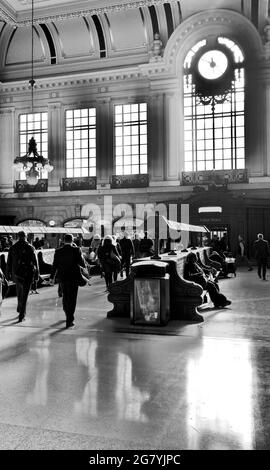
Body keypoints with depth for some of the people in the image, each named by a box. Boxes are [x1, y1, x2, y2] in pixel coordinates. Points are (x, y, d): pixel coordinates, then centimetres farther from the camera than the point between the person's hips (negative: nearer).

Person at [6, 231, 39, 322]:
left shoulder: (12, 248, 1)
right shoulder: (30, 248, -7)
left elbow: (9, 263, 3)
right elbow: (35, 262, -6)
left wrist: (8, 274, 10)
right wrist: (36, 273, 2)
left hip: (16, 273, 3)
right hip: (28, 274, -3)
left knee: (19, 293, 24)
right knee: (24, 294, 0)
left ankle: (20, 309, 38)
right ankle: (21, 314, -2)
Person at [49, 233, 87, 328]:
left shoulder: (58, 251, -3)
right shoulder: (76, 250, -11)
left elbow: (55, 265, 1)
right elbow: (82, 263, -10)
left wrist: (52, 277, 11)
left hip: (62, 277, 3)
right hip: (73, 278, -3)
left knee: (65, 298, 20)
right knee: (72, 299, 4)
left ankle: (68, 316, 35)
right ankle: (69, 321, 0)